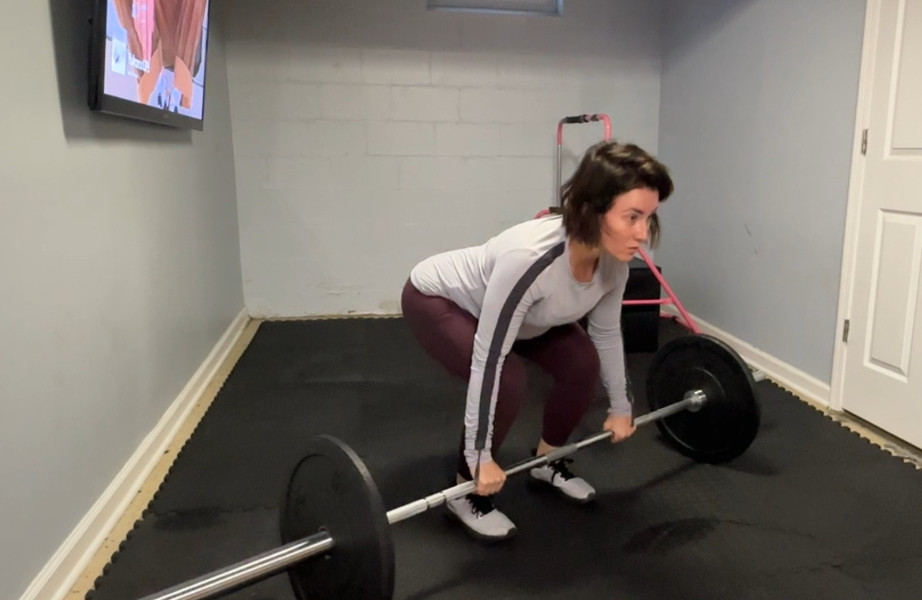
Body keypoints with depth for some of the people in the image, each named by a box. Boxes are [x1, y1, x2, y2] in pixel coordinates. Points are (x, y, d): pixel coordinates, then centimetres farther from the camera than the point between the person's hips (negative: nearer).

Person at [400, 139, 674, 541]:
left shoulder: (613, 258, -20)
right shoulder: (531, 258, -43)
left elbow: (606, 332, -3)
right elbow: (488, 357, -36)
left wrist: (620, 407, 6)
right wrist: (479, 455, -29)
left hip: (503, 305, 7)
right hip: (437, 300, -7)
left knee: (583, 364, -6)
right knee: (508, 382, -26)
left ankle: (548, 460, 18)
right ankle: (466, 488, -2)